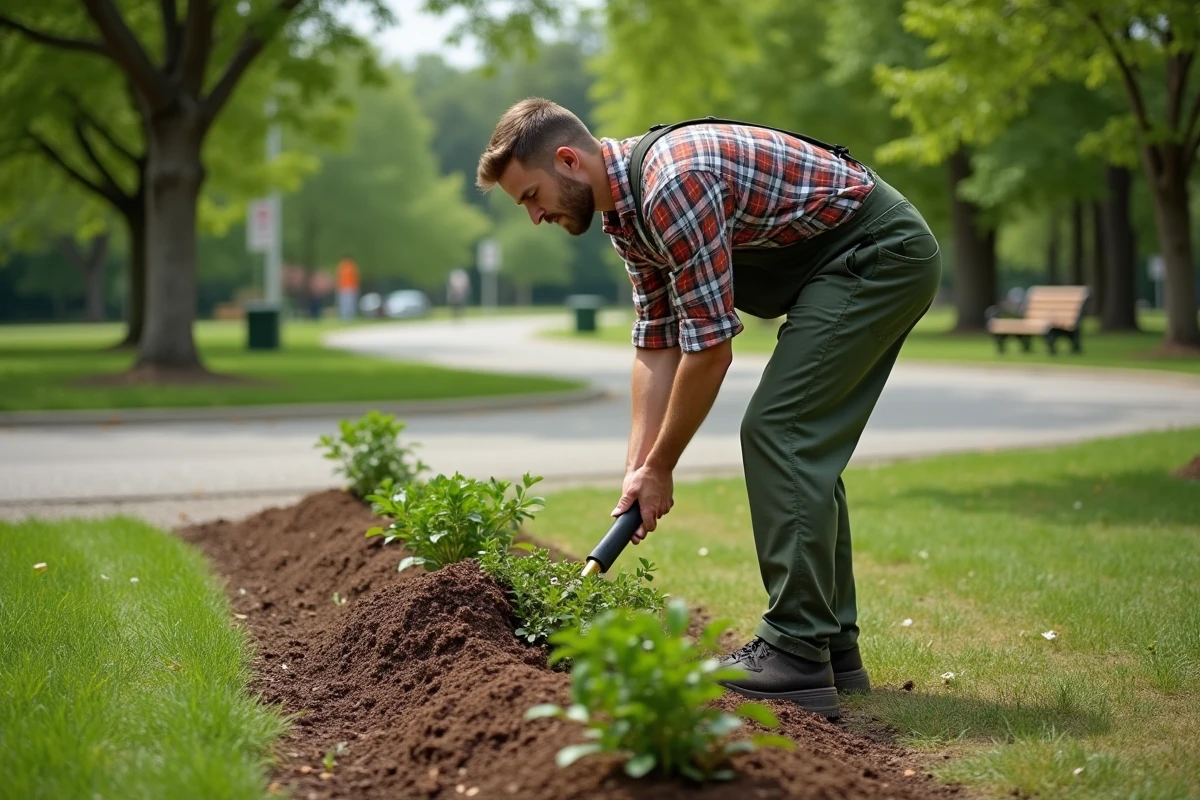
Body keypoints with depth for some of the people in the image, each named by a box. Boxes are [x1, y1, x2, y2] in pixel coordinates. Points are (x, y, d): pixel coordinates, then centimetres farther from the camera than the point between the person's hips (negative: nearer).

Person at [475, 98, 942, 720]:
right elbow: (657, 346, 10)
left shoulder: (673, 183, -25)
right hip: (884, 258, 10)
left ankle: (796, 655, -12)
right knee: (804, 448, 10)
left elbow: (711, 348, -23)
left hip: (878, 252, -10)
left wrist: (660, 468, -12)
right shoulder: (628, 209, 7)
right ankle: (832, 649, 15)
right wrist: (638, 469, 3)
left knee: (779, 431, -13)